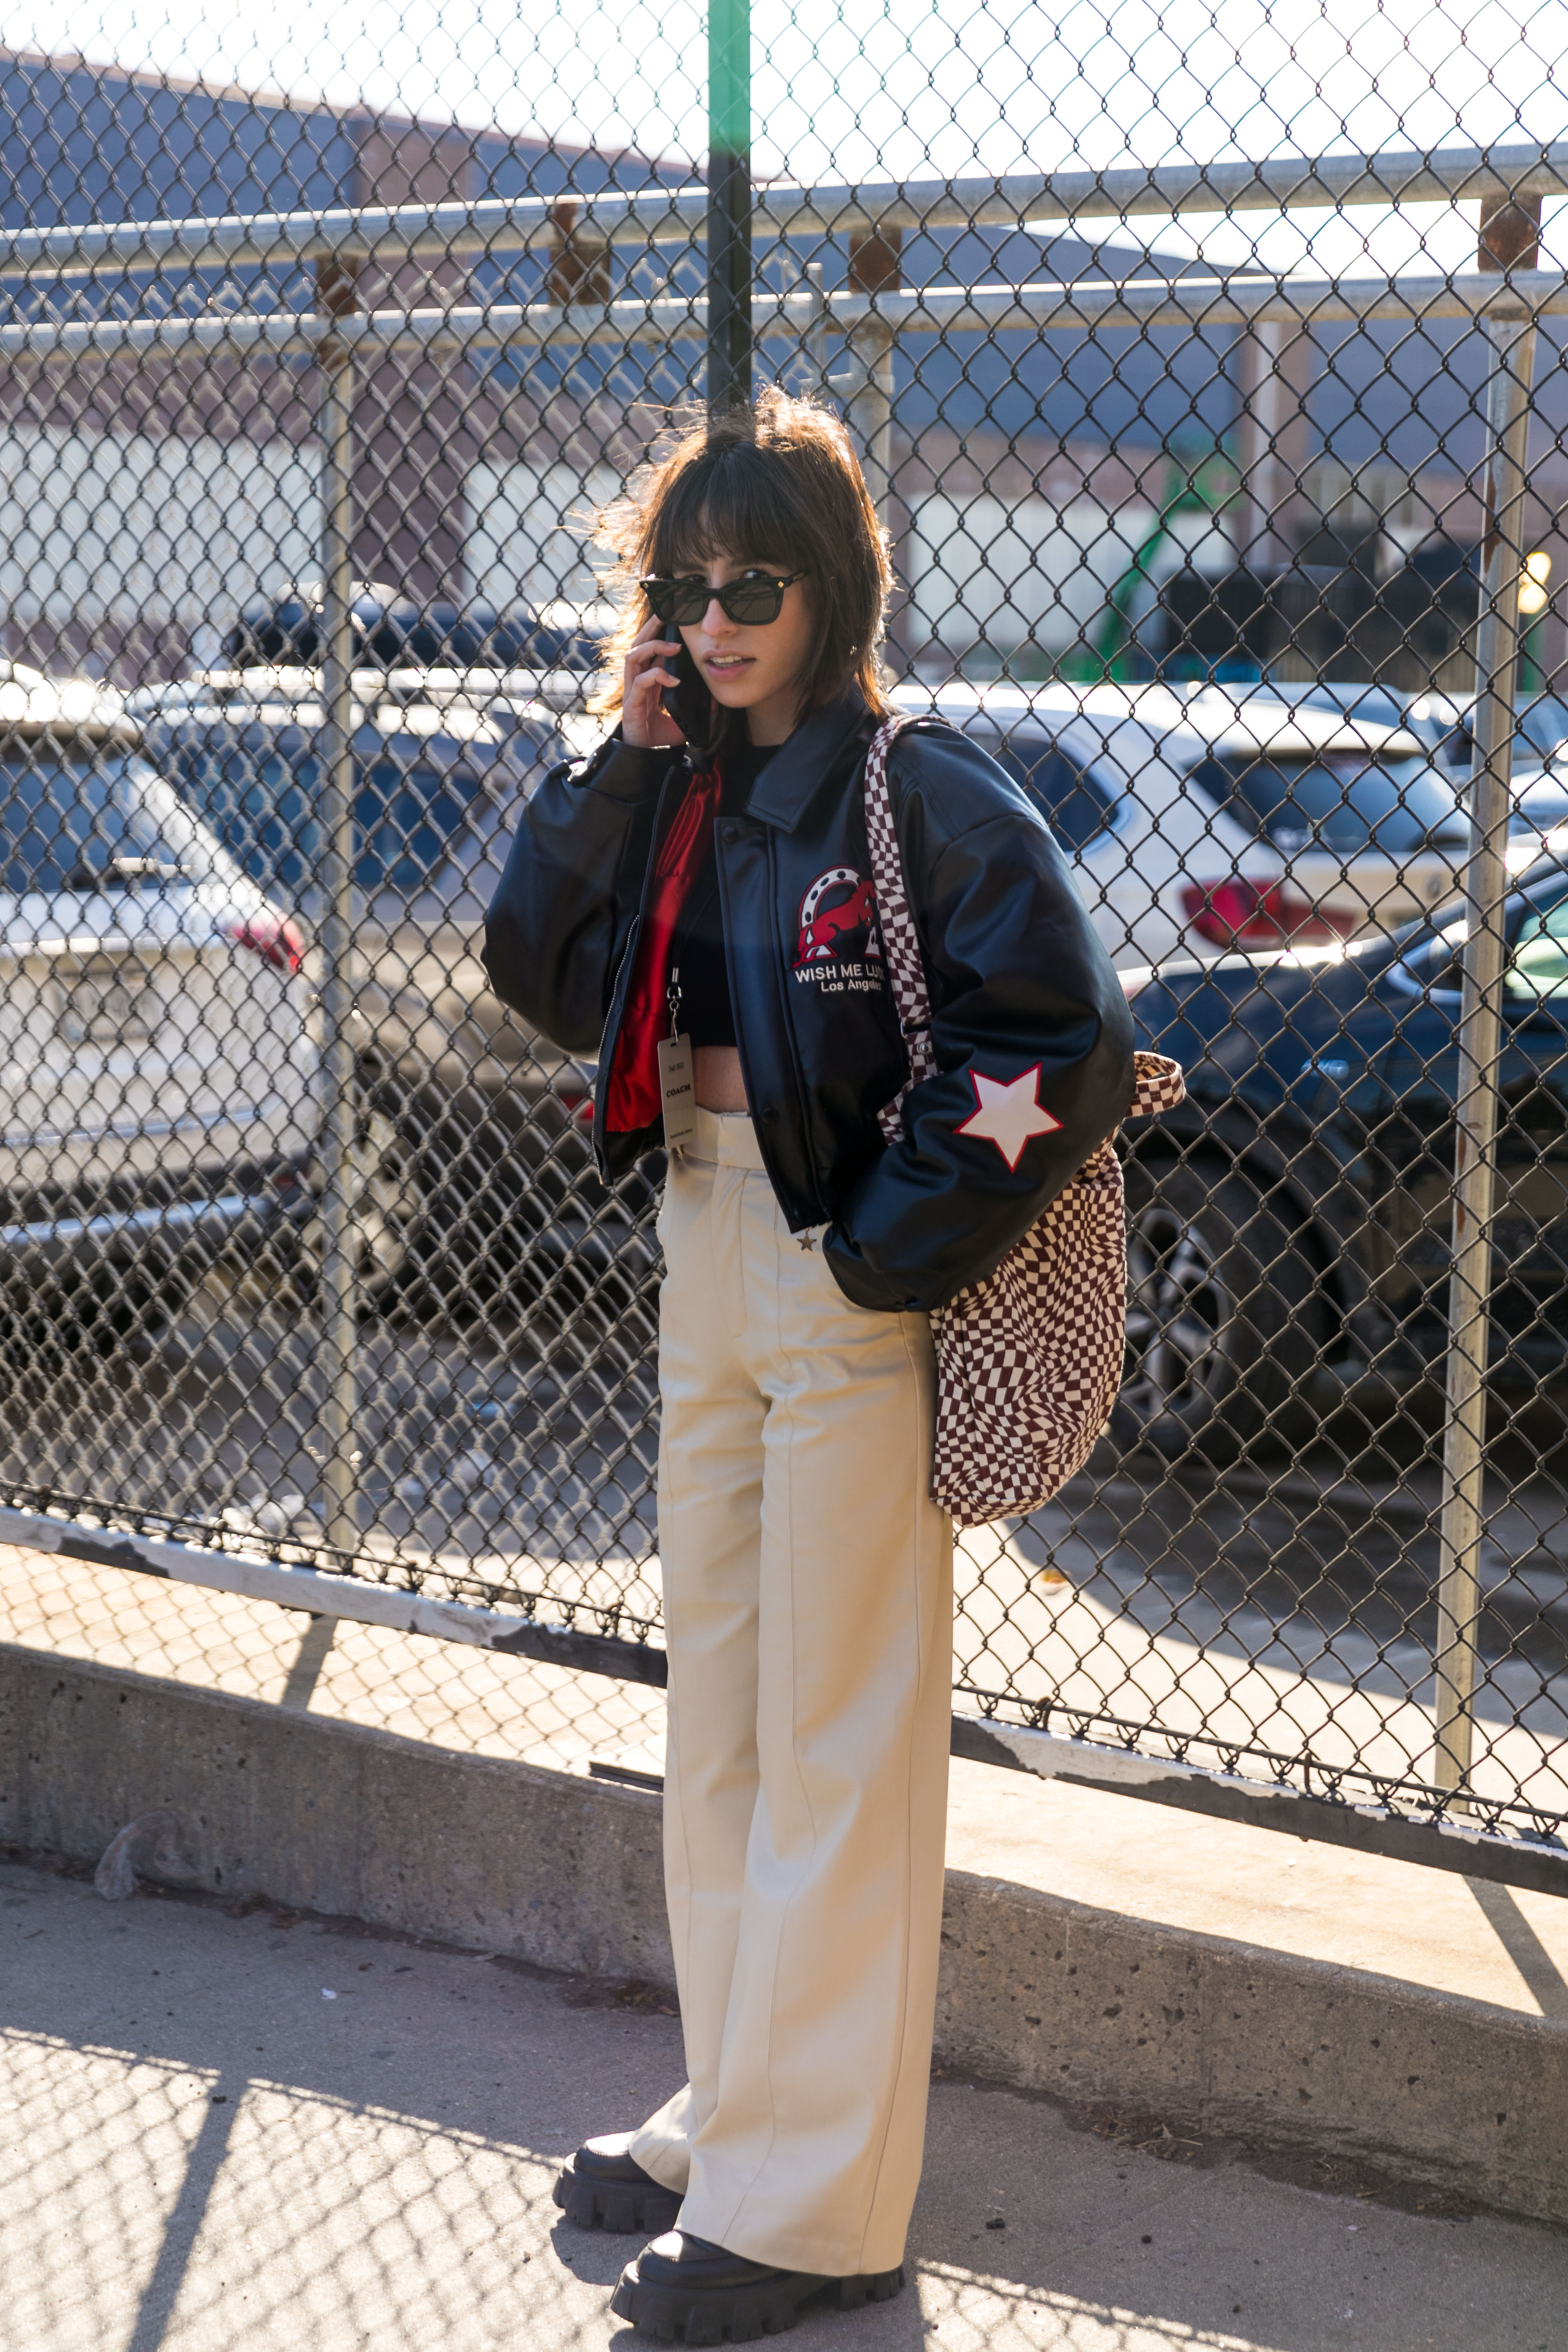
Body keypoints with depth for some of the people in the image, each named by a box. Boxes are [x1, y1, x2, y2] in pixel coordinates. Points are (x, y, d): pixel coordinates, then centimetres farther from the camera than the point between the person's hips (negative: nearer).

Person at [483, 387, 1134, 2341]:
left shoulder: (924, 796, -14)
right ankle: (734, 2121, 31)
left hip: (853, 1301, -8)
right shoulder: (686, 793, 8)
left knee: (837, 1749, -1)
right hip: (708, 1278, 8)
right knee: (720, 1725, 16)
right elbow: (545, 981, 7)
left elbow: (1071, 1044, -17)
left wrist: (892, 1251, -18)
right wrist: (612, 773, -4)